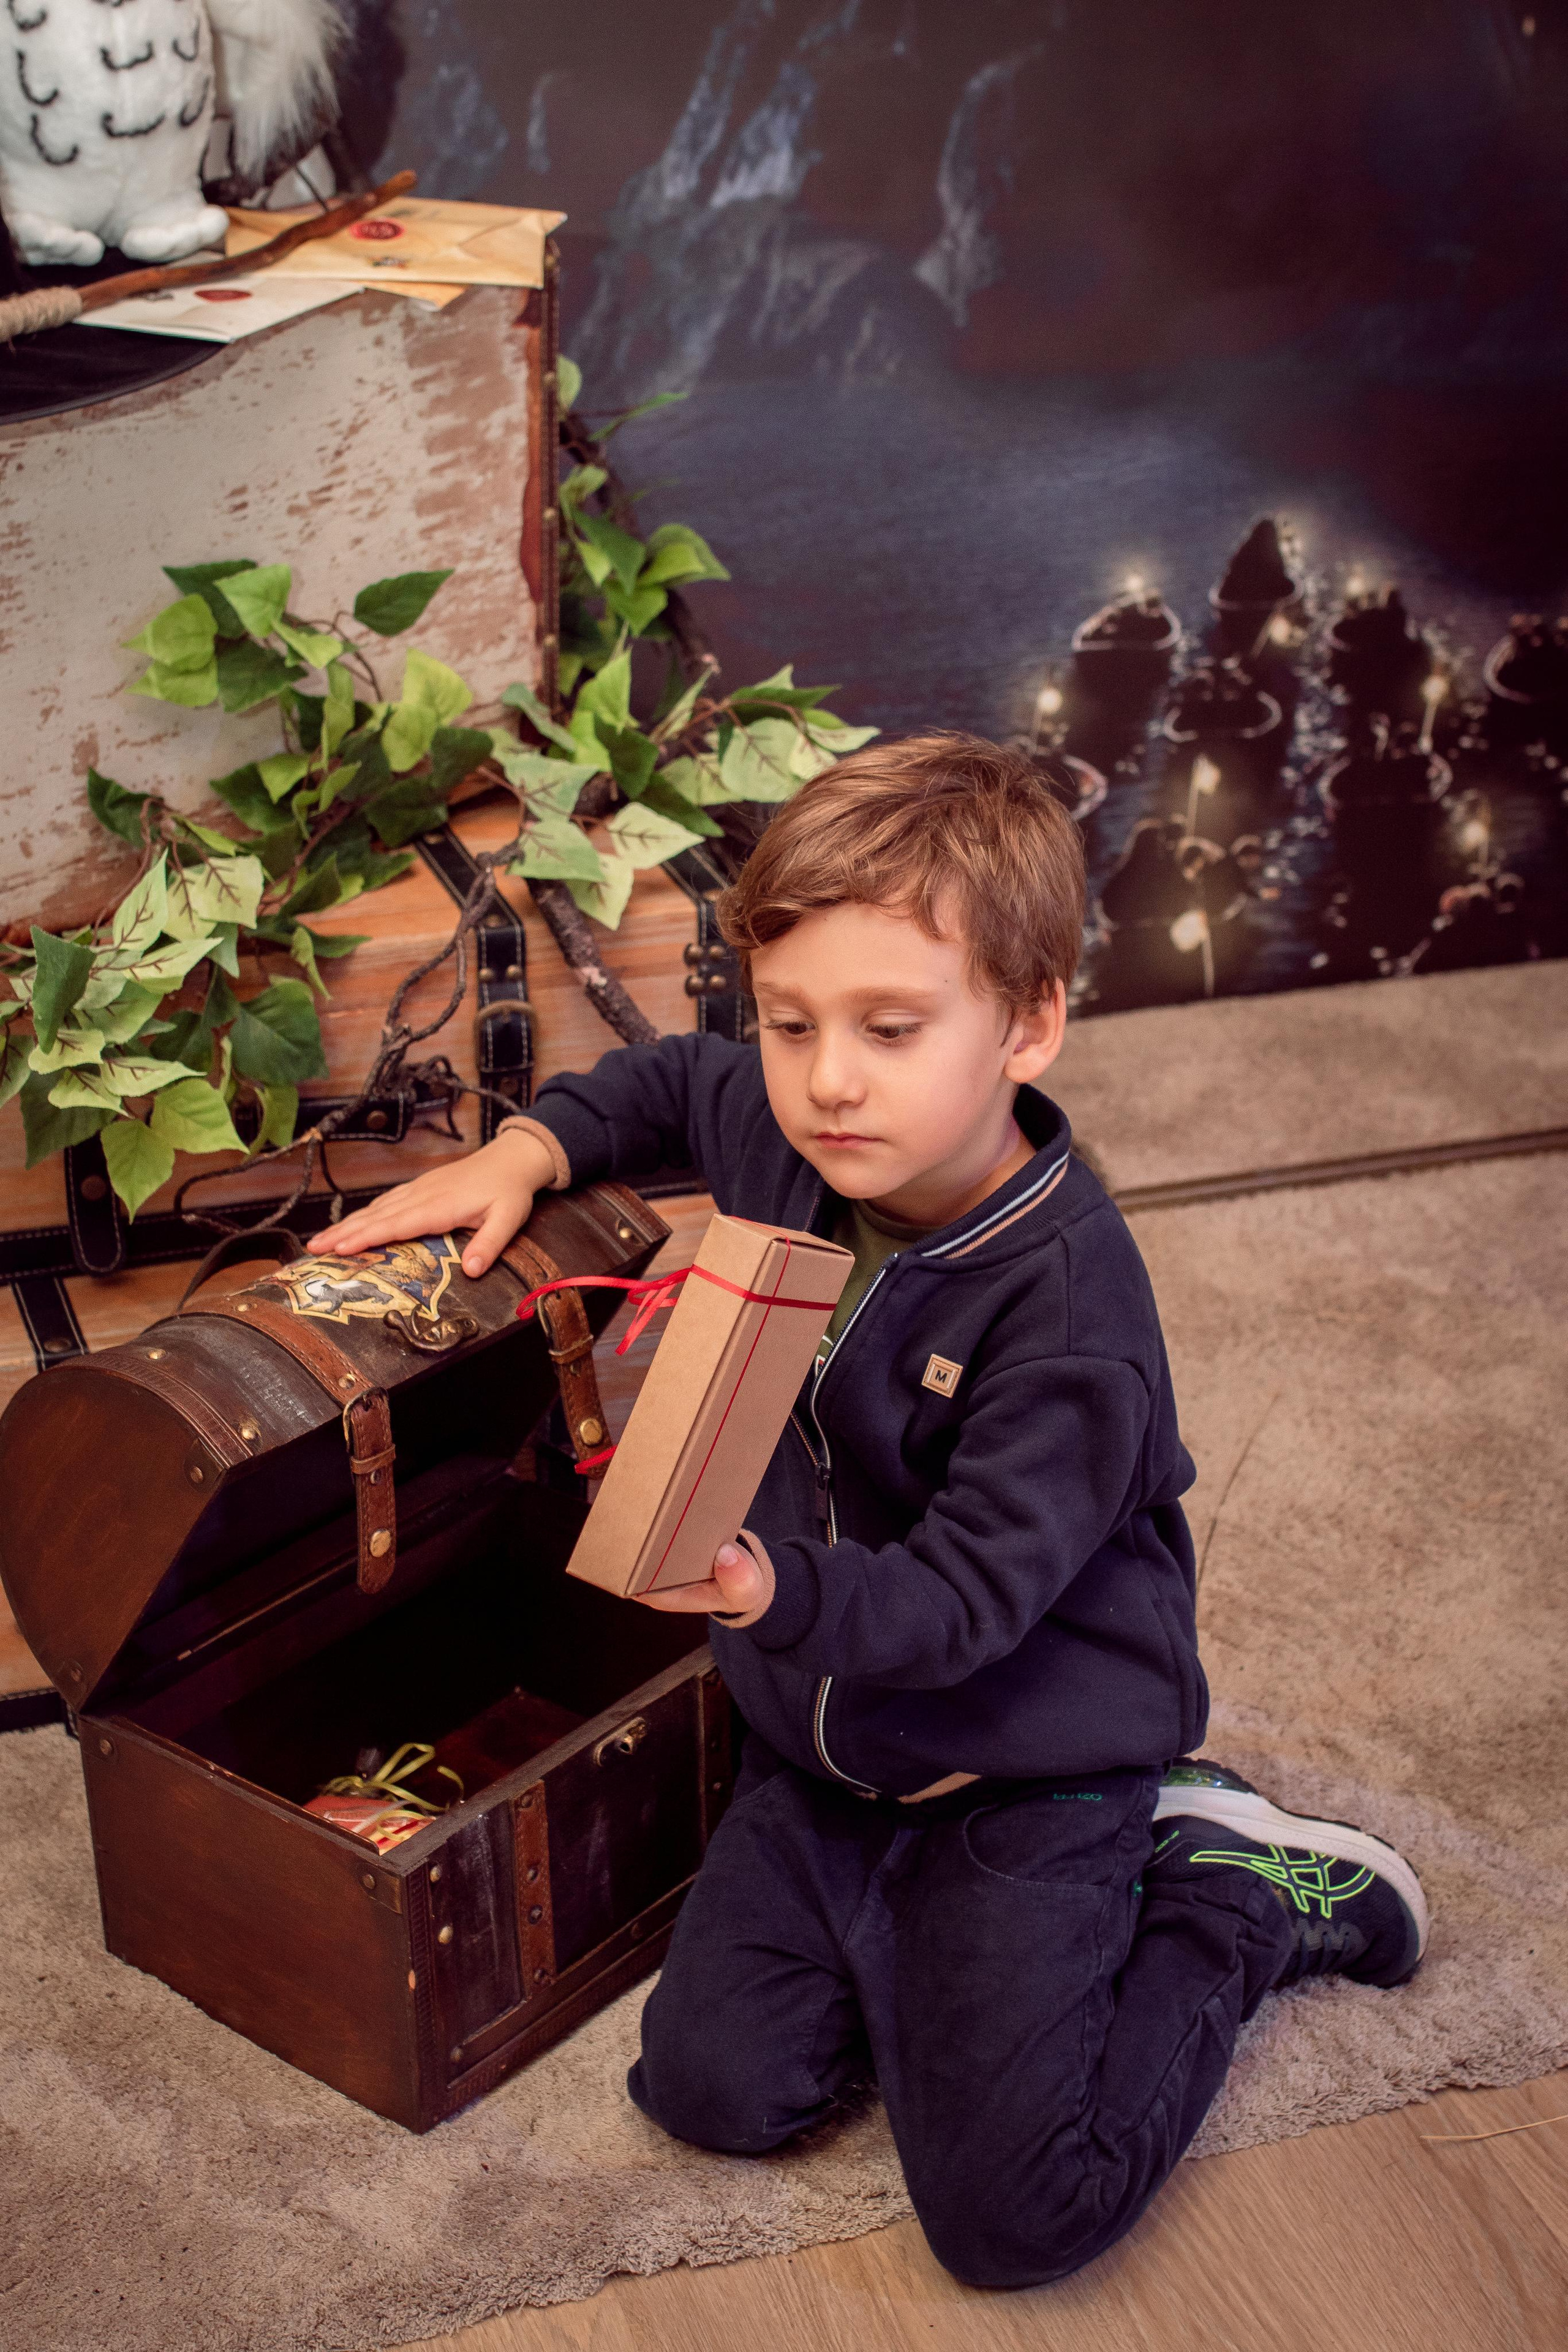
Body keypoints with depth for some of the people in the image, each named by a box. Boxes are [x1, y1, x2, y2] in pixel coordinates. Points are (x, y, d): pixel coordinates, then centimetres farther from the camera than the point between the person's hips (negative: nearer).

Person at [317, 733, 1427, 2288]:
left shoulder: (1068, 1305, -27)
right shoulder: (778, 1141, -8)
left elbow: (965, 1596, -29)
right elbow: (667, 1082, 17)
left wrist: (776, 1590, -48)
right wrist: (530, 1149, -1)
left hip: (1021, 1761, -6)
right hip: (821, 1746, 7)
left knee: (1013, 2217, -11)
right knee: (713, 2085, -1)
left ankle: (1240, 1901, 13)